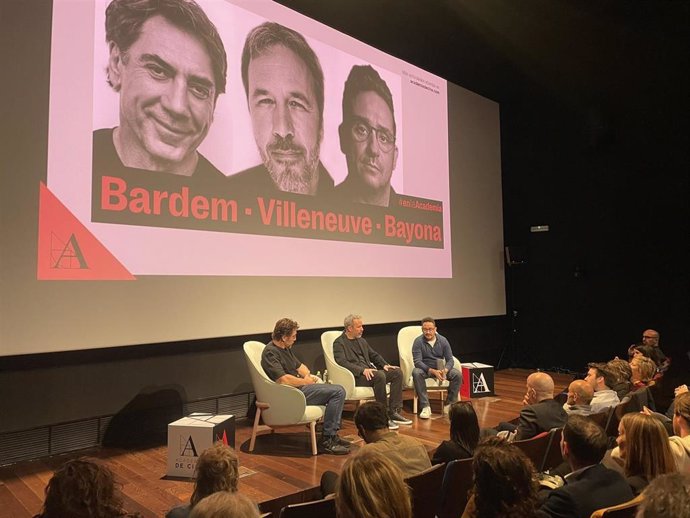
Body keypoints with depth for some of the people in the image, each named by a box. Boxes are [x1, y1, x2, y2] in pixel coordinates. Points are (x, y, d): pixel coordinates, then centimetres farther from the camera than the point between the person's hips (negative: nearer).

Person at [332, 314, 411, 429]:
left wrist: (385, 365, 6)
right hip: (355, 377, -8)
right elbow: (342, 362, -17)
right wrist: (362, 370, -27)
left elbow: (374, 355, 26)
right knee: (379, 375, -33)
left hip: (370, 372, 8)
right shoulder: (339, 343, -3)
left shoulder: (361, 341, 22)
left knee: (397, 372, -10)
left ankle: (394, 411, -11)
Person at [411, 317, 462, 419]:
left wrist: (445, 370, -28)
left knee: (458, 374, -24)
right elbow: (417, 361, -19)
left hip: (440, 368, 2)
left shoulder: (443, 340, -5)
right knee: (416, 373, -36)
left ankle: (449, 405, -12)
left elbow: (450, 359, -5)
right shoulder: (418, 341, -13)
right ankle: (425, 406, -30)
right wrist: (432, 371, -34)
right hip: (425, 368, -2)